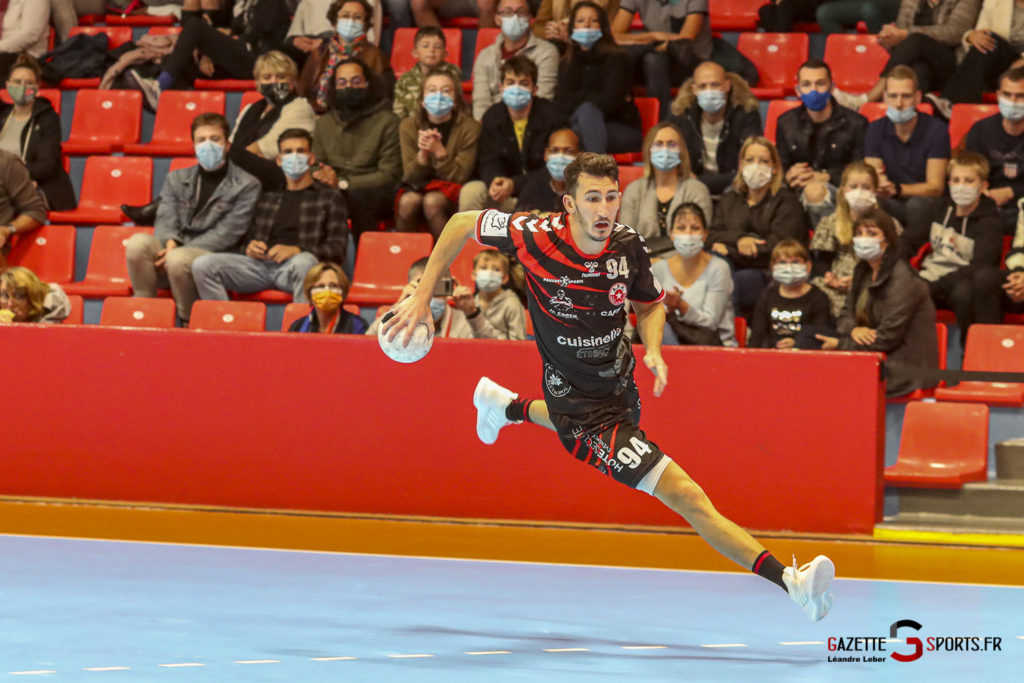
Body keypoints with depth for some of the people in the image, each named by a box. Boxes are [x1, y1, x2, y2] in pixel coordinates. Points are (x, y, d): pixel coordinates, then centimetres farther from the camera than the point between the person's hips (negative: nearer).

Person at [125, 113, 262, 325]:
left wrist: (176, 251, -14)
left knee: (178, 258, -37)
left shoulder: (247, 186, 4)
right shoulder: (177, 179, 21)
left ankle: (190, 322, -15)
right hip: (175, 249, 4)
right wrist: (170, 242, -17)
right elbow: (165, 219, 10)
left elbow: (227, 234, -6)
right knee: (138, 242, -27)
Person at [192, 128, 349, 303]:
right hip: (261, 263, 4)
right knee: (203, 265, -22)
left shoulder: (330, 197, 17)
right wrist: (250, 248, 3)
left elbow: (337, 249, 5)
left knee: (303, 262, -43)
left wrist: (296, 250, -14)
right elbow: (249, 239, 30)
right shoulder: (267, 198, 32)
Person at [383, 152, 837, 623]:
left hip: (618, 385, 6)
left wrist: (652, 350, -12)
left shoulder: (628, 246, -11)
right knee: (684, 495, -18)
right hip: (578, 404, -6)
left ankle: (509, 407, 65)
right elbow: (463, 223, -8)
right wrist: (422, 296, -11)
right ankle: (788, 580, -22)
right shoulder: (538, 237, -24)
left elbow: (651, 304, 8)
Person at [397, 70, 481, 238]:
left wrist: (439, 152, -27)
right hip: (418, 188, 2)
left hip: (452, 191, -2)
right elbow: (410, 177, -5)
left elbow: (459, 177, -11)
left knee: (432, 201, -34)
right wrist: (422, 154, -26)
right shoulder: (409, 126, -2)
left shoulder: (469, 128, -9)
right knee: (408, 201, -31)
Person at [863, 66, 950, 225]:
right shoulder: (875, 130, 5)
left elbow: (935, 188, -11)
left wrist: (896, 189, -29)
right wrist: (878, 186, -30)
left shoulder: (936, 130, -6)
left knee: (917, 204, -37)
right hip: (893, 206, 2)